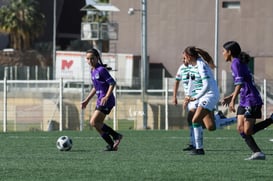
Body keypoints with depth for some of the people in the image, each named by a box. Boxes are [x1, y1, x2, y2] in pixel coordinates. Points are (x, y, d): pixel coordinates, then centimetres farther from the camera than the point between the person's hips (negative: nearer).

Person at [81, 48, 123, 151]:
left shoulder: (101, 70, -14)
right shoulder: (93, 71, 14)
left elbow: (112, 83, -17)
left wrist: (106, 97, -25)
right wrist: (87, 100, 24)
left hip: (106, 101, -9)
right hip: (100, 101, 9)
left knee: (94, 122, -15)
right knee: (98, 125, 8)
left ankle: (116, 136, -8)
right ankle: (112, 145, 14)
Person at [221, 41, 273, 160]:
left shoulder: (236, 63, -12)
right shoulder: (241, 63, 17)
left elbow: (240, 83, -21)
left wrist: (233, 100, -23)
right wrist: (230, 97, 23)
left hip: (251, 100, -10)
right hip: (244, 102, 10)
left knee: (247, 131, -12)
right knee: (241, 129, 2)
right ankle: (257, 153, -3)